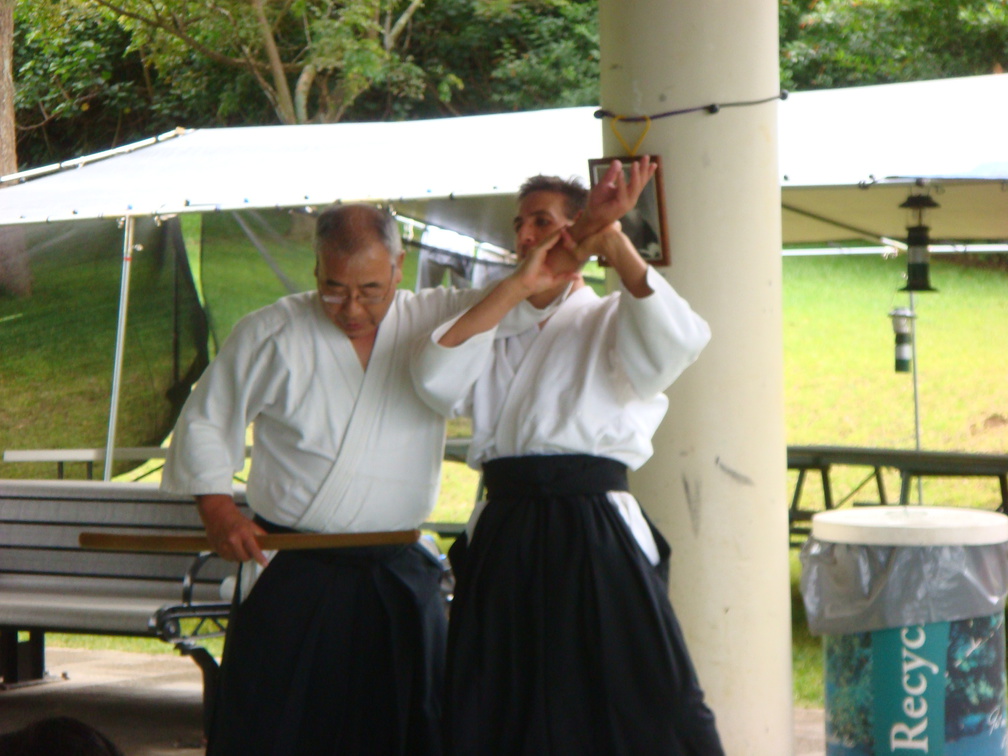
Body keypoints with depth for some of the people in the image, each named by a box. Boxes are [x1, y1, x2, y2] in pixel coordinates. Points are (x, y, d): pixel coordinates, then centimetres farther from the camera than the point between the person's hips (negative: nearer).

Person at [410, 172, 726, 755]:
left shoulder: (611, 322, 8)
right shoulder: (501, 332, 21)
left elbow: (679, 340, -15)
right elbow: (435, 377, 0)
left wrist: (616, 247, -11)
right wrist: (518, 287, -1)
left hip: (594, 540, -5)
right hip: (504, 546, 5)